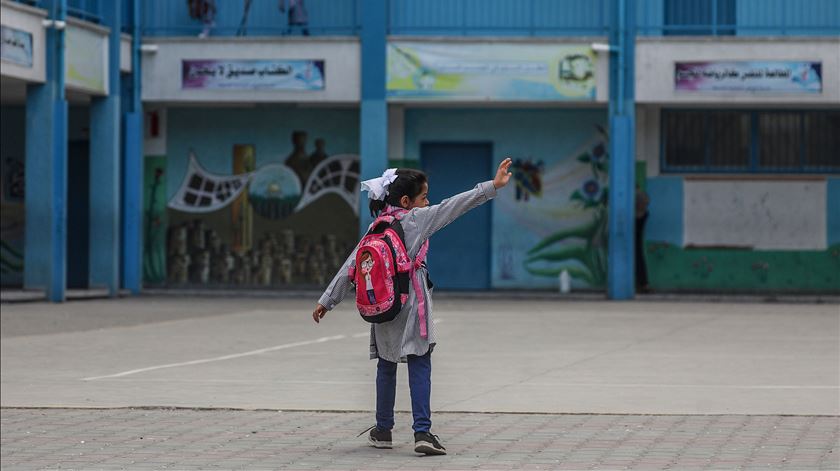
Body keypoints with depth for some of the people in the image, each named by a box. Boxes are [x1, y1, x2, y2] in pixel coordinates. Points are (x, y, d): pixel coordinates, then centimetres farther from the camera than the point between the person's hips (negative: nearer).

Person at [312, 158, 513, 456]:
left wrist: (327, 300, 11)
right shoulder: (416, 219, -6)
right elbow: (452, 207, -11)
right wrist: (492, 186, -11)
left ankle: (383, 430, 24)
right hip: (411, 304, -5)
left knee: (386, 366, 16)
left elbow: (350, 266, 6)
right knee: (419, 365, -3)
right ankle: (422, 432, -12)